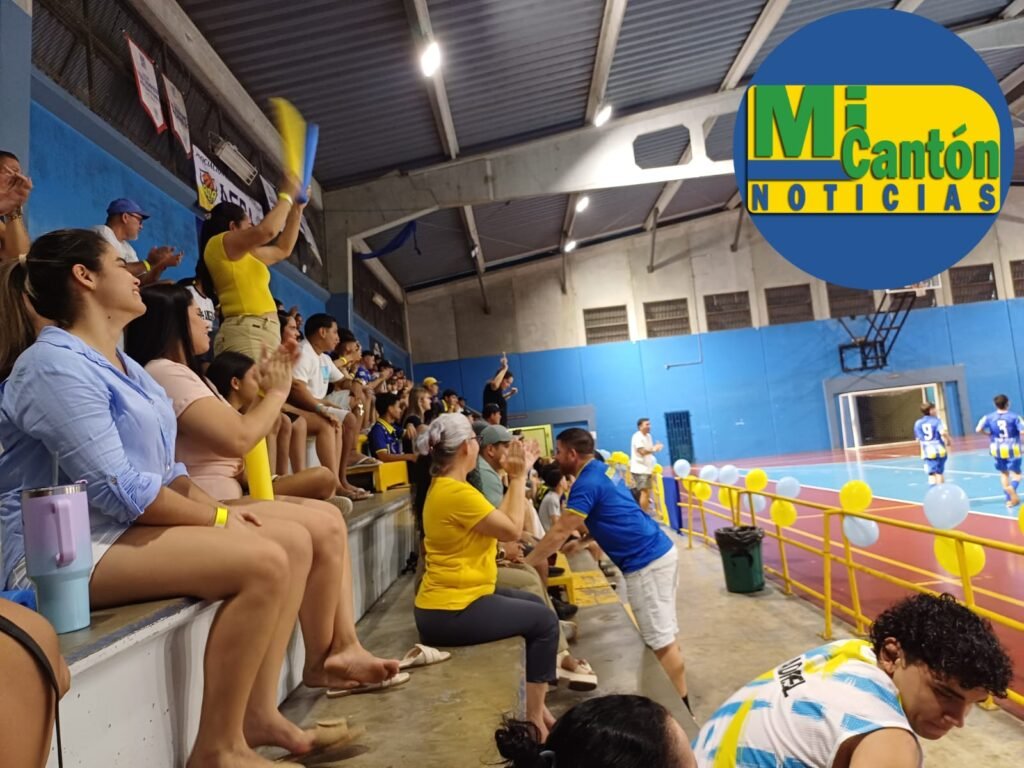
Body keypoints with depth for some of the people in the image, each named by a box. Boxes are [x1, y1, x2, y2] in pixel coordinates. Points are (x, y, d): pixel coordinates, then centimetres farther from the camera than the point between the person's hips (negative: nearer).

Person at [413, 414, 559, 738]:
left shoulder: (443, 486, 11)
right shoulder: (457, 492, -22)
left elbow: (498, 520, 11)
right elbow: (512, 529, -16)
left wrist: (515, 480, 10)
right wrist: (519, 478, -8)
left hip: (454, 599, 10)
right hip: (451, 612, -10)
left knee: (536, 605, 21)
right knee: (545, 621, 3)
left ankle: (535, 703, 28)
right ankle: (534, 715, 13)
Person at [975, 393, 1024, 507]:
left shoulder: (989, 417, -3)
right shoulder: (1014, 416, -10)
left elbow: (978, 429, -10)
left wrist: (989, 434, 8)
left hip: (998, 449, 3)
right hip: (1012, 448, -3)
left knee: (1003, 473, 18)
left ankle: (1009, 498, 16)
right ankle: (1012, 491, -28)